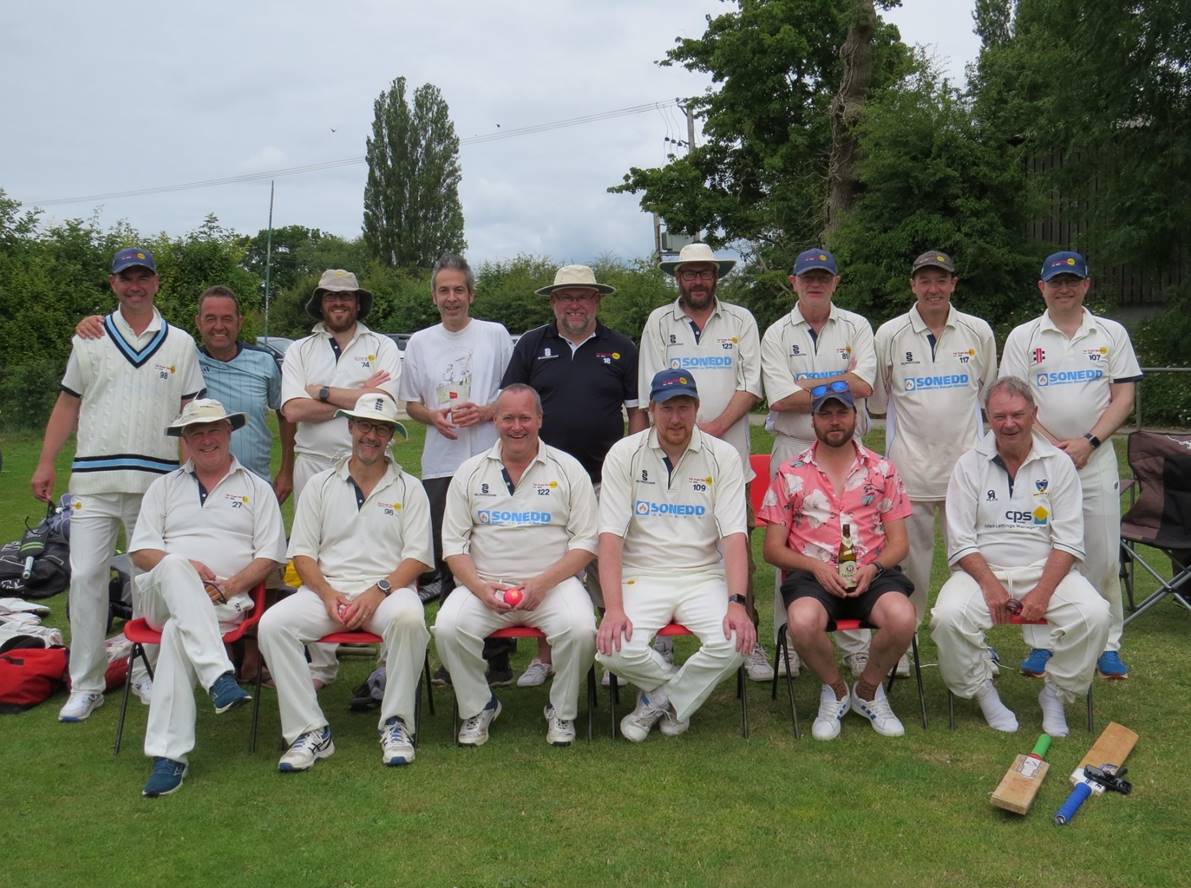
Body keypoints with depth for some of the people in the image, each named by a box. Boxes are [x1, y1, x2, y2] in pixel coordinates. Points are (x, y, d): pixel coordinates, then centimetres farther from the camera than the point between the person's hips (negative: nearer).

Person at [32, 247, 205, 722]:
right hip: (93, 480, 1)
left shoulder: (180, 344, 9)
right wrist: (45, 463, 3)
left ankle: (146, 674, 18)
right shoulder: (89, 340, 10)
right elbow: (67, 404, 11)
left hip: (157, 482, 0)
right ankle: (85, 685, 6)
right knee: (85, 577, -3)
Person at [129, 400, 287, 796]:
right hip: (163, 597, 2)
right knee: (175, 567, -35)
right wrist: (182, 570, -9)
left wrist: (229, 587, -10)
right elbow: (140, 550, 12)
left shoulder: (256, 489, 17)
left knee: (178, 633, -35)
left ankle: (168, 755, -35)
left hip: (225, 602, -2)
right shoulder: (165, 487, 23)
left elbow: (269, 555, 7)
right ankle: (219, 678, -47)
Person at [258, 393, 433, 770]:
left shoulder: (409, 488, 11)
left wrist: (379, 591, -14)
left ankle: (396, 726, -18)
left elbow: (417, 557, 2)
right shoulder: (320, 484, 15)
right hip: (327, 589, 2)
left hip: (389, 589, -2)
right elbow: (302, 552, 9)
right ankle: (310, 731, -18)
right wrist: (328, 594, -9)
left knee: (408, 618, -36)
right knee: (272, 623, -25)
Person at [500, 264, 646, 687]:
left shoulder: (621, 349, 8)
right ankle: (544, 657, 17)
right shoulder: (531, 346, 10)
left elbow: (637, 412, 8)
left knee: (608, 566, 0)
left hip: (605, 479, -1)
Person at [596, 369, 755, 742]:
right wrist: (613, 608, -20)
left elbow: (734, 536, -5)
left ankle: (659, 699, 2)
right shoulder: (624, 454, -1)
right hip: (642, 575, 0)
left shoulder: (723, 456, 1)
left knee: (735, 642, -27)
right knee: (615, 648, -27)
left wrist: (737, 603, -20)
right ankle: (682, 693, 6)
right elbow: (610, 537, -7)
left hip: (703, 575, 1)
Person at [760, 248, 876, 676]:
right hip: (793, 450, 0)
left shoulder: (856, 327, 9)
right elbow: (780, 400, -8)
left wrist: (806, 384, -6)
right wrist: (839, 386, -6)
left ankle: (856, 647, 10)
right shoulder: (776, 334, 6)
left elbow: (864, 386, -7)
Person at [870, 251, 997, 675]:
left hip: (966, 463, 1)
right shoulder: (889, 334, 3)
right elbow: (876, 401, 10)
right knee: (910, 560, 5)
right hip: (910, 465, -1)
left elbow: (990, 393, 19)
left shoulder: (979, 332, 7)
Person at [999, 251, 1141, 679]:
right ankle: (1040, 644, 11)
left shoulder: (1112, 334, 8)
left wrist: (1087, 443, -10)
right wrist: (1055, 446, -11)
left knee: (1102, 555, 2)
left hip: (1097, 460, 1)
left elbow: (1123, 398, 3)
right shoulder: (1023, 337, 5)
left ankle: (1107, 644, 14)